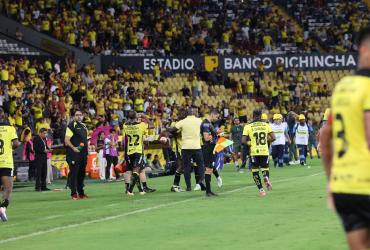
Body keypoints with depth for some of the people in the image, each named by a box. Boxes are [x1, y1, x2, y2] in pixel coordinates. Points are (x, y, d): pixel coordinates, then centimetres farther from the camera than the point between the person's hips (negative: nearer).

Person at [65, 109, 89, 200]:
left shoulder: (83, 126, 19)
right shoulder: (71, 125, -7)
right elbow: (66, 140, -13)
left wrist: (86, 151, 15)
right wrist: (73, 148, -26)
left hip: (83, 154, 8)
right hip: (74, 153, -8)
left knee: (82, 173, 13)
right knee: (74, 173, -8)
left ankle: (81, 193, 22)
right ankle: (74, 194, -8)